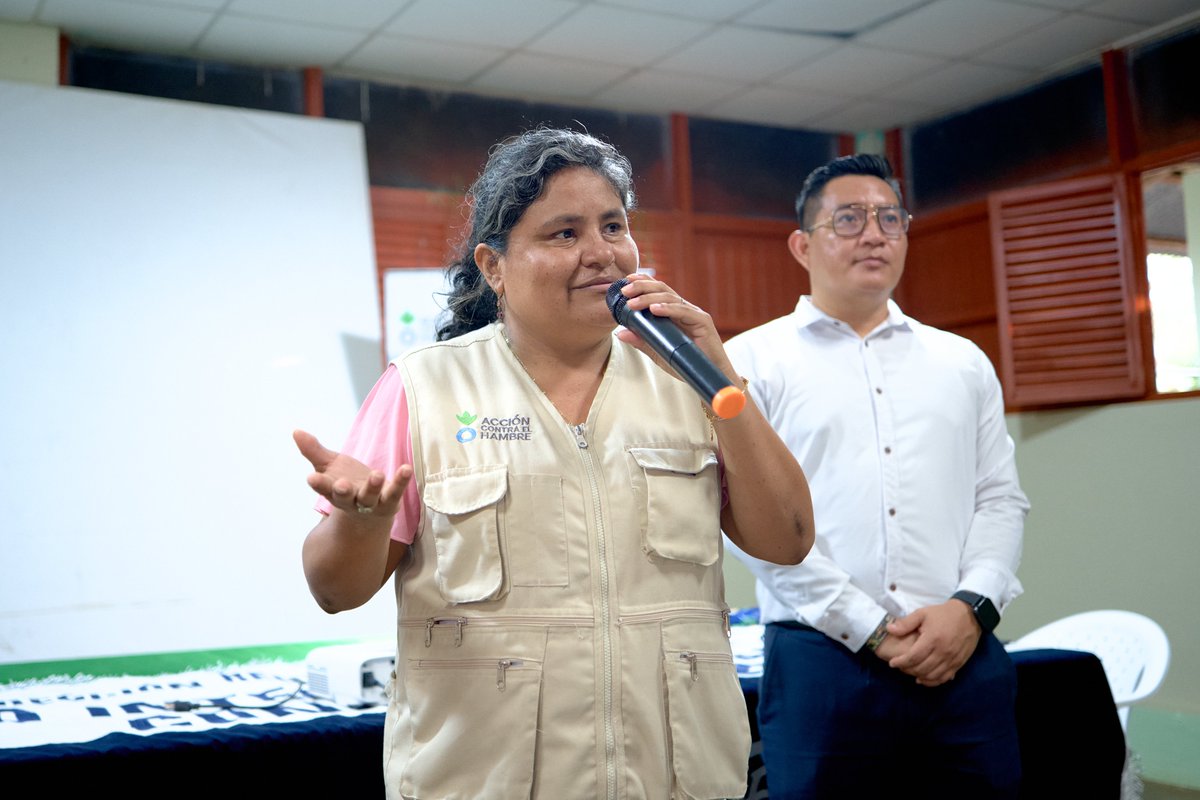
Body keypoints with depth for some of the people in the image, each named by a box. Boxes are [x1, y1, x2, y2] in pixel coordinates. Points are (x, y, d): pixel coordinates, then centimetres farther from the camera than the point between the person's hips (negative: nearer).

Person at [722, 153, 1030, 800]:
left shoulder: (964, 362, 16)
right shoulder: (753, 360, 2)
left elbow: (1001, 498, 11)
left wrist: (971, 606, -6)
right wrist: (870, 629, -10)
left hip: (965, 660, 4)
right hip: (820, 661, -3)